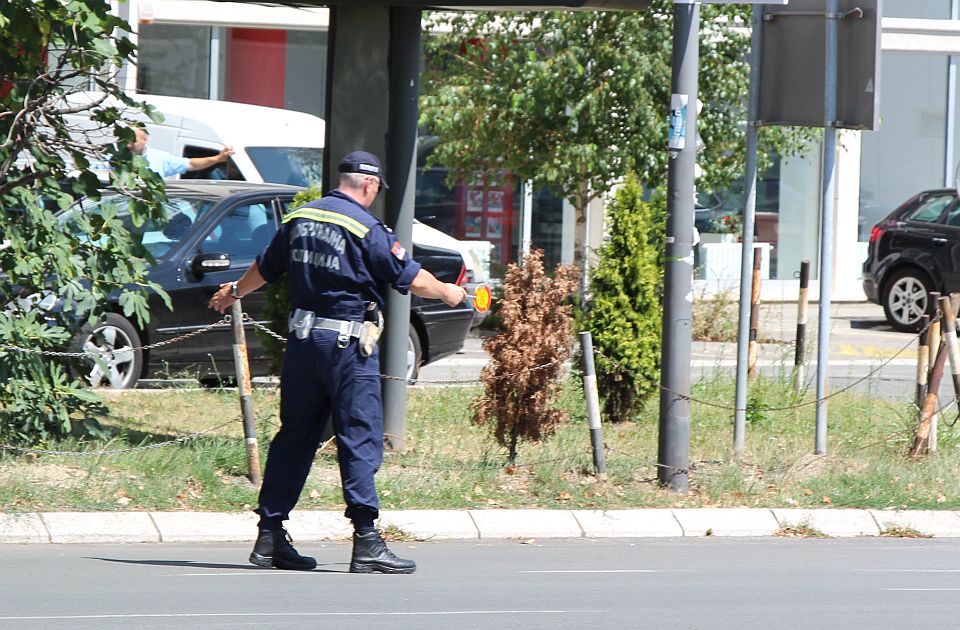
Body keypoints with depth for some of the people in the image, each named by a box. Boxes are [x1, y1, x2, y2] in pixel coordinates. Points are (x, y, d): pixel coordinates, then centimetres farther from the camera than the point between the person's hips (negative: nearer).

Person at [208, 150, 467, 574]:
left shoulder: (300, 218, 9)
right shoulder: (367, 229, -11)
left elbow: (264, 268, 23)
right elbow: (413, 279, -9)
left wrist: (234, 292, 43)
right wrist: (449, 293, 11)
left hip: (302, 337, 7)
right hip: (347, 342, -7)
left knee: (294, 436, 12)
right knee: (360, 439, -4)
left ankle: (270, 536, 14)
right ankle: (366, 542, -8)